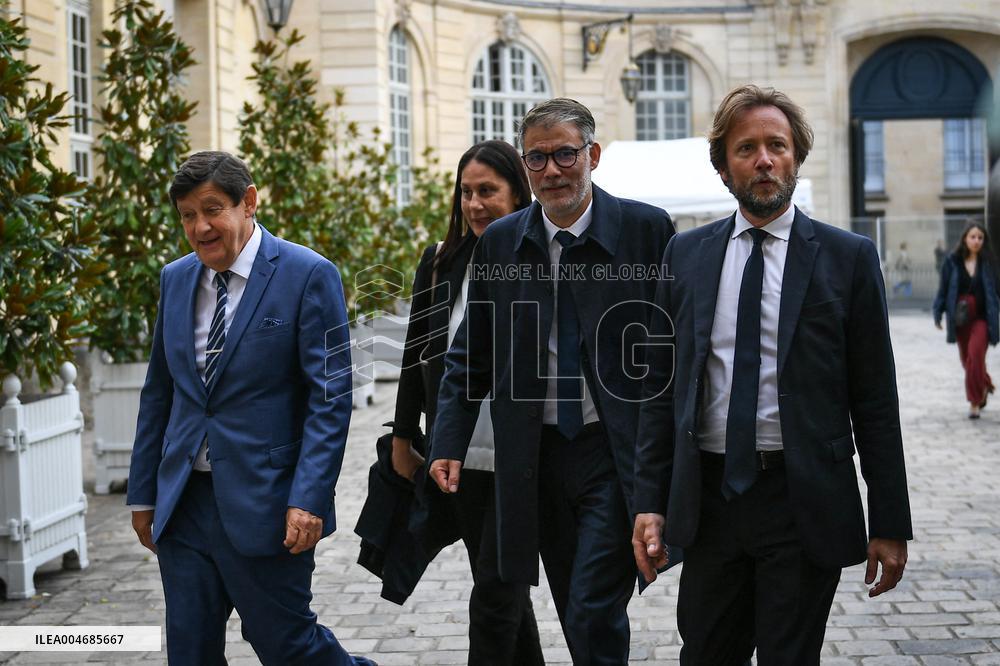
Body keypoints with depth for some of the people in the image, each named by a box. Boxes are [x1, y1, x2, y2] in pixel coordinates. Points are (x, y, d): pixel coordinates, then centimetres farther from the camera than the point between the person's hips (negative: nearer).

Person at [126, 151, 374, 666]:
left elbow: (330, 397, -11)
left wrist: (309, 498, -18)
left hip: (264, 503, -5)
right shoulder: (175, 279, 10)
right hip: (183, 503, 6)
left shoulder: (308, 275, -8)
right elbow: (159, 392, 16)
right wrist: (143, 492, 14)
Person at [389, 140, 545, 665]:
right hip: (461, 456, 5)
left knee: (494, 595, -4)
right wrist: (403, 438, 13)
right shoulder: (440, 262, 6)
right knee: (502, 587, 16)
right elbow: (415, 355, 12)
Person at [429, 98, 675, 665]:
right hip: (538, 455, 4)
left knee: (594, 612, -11)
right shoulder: (498, 242, 5)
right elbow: (469, 355, 9)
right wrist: (449, 443, 1)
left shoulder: (647, 228, -5)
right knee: (580, 617, 13)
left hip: (618, 453, -4)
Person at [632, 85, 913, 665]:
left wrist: (890, 524, -3)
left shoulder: (849, 257, -1)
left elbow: (875, 399, -1)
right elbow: (661, 386, 8)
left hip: (805, 503, -2)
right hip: (708, 497, 3)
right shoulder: (686, 255, 7)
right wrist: (650, 502, 2)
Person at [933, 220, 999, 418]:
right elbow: (943, 289, 3)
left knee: (975, 354, -17)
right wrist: (938, 313, -1)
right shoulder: (953, 261, -1)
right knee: (966, 358, 11)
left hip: (981, 317, -2)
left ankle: (975, 401, -8)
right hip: (960, 318, 2)